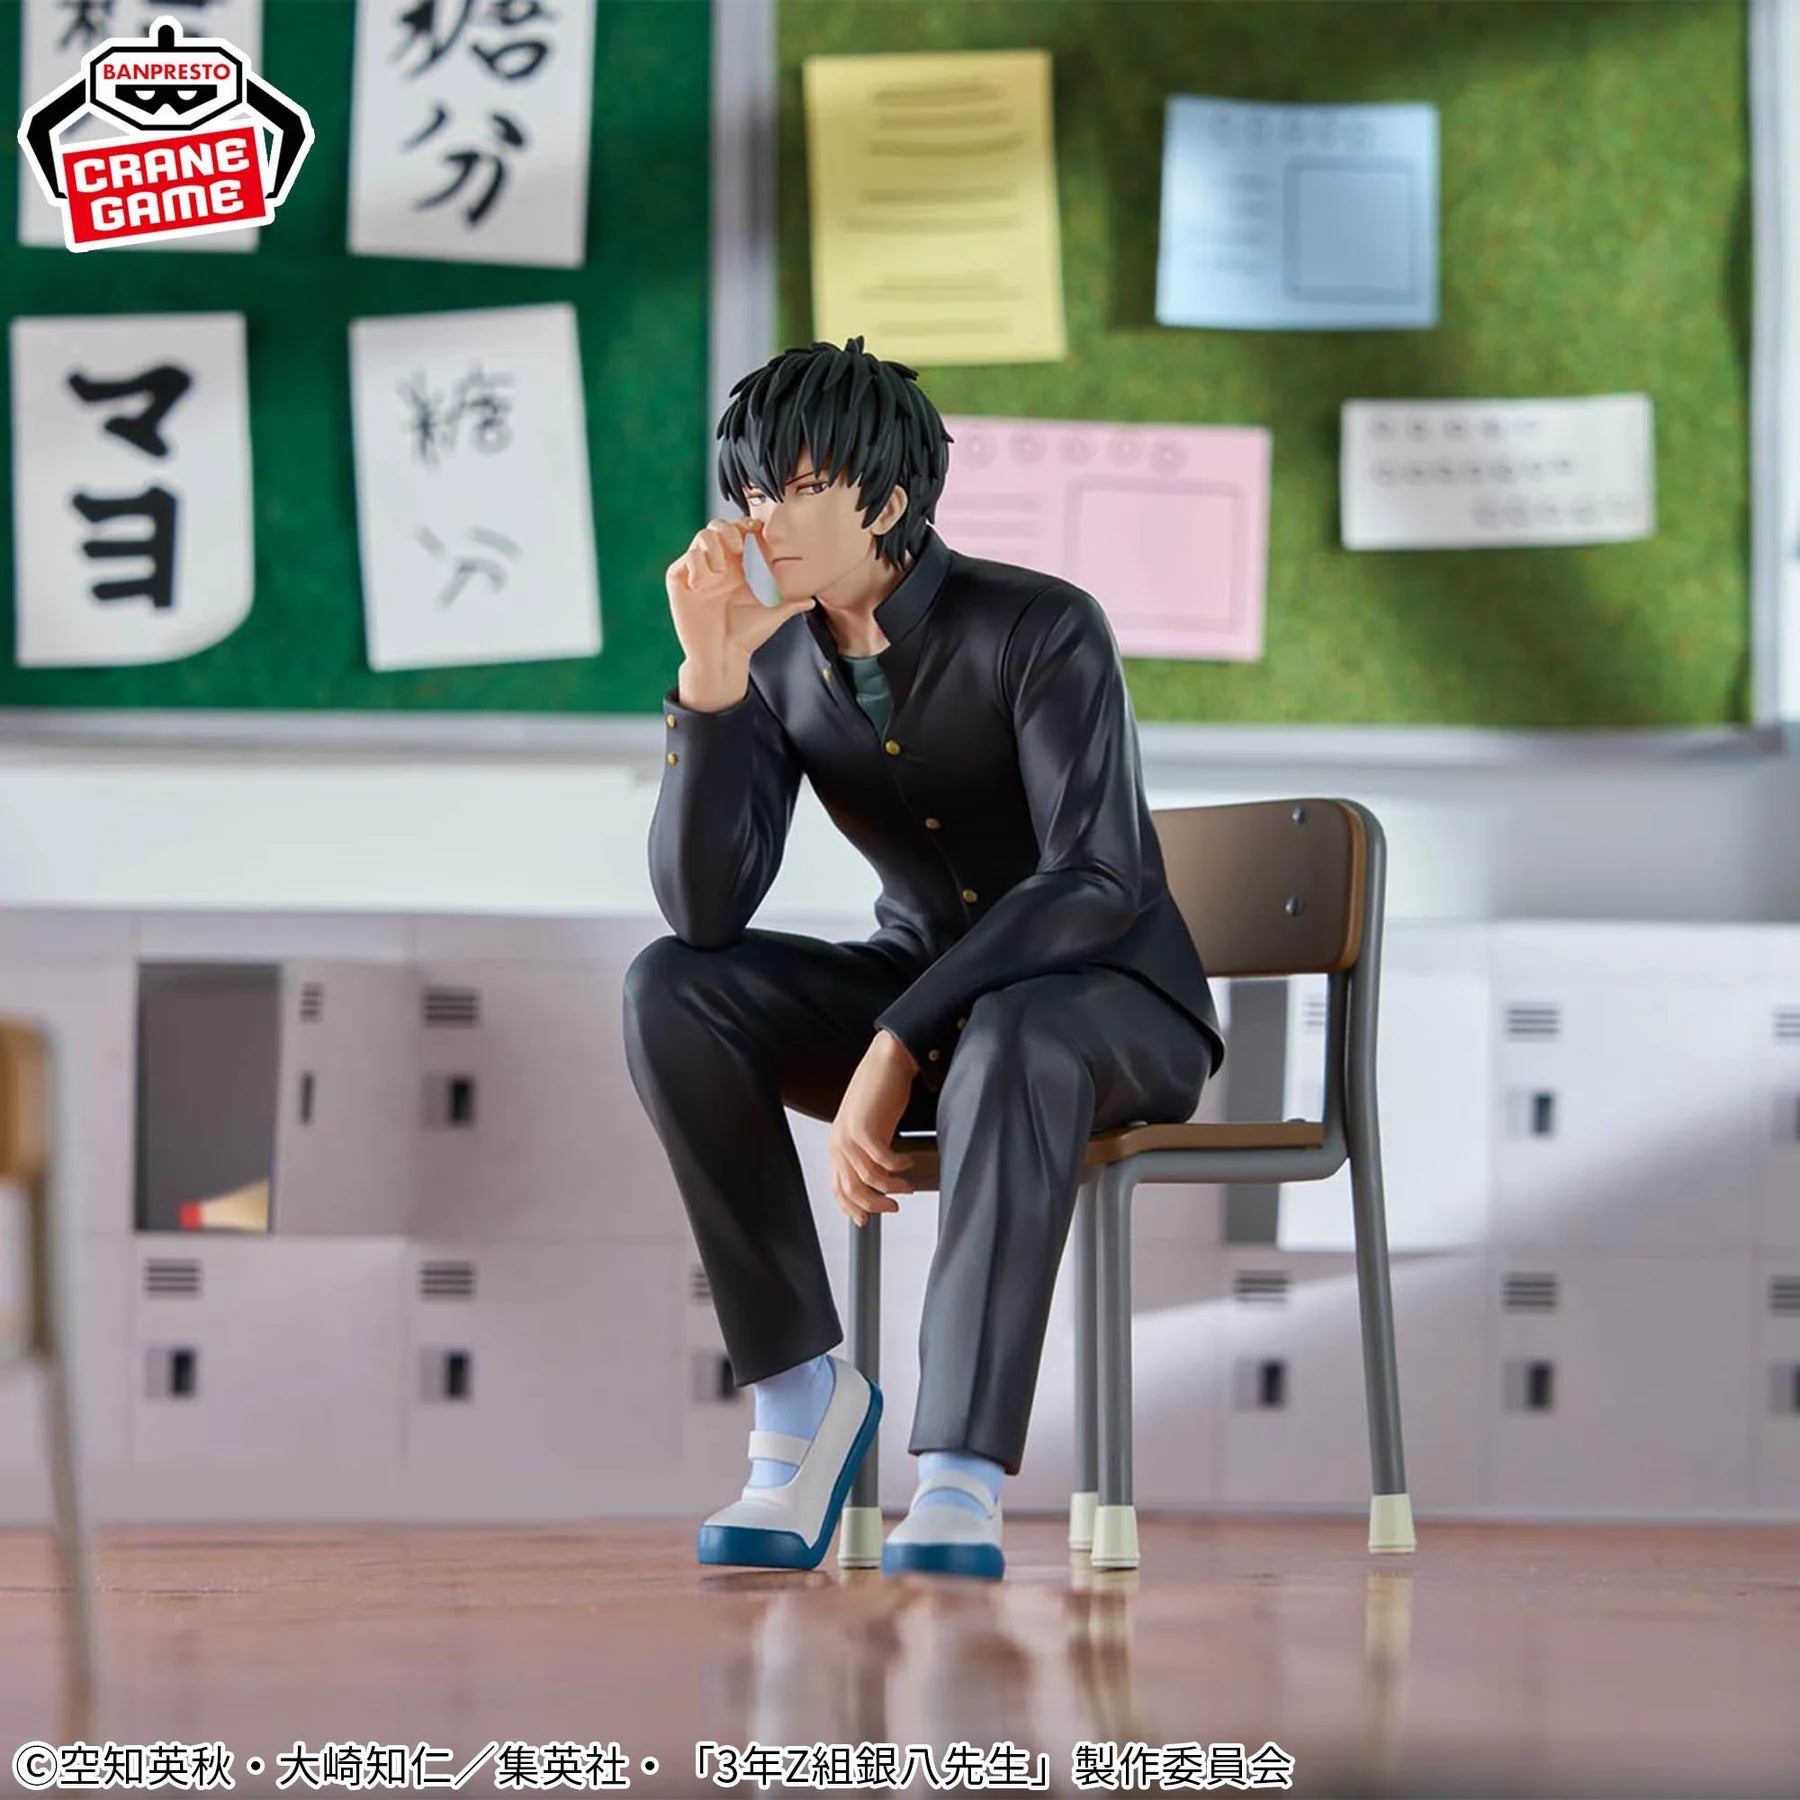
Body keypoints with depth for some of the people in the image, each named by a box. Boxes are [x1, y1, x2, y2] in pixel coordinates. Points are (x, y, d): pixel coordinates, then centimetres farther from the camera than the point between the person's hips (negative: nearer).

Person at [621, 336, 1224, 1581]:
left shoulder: (1045, 632, -21)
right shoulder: (778, 664, -6)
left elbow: (1095, 884, -30)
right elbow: (705, 911, -16)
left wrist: (896, 1050, -34)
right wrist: (709, 677, -27)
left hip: (1114, 1007, -5)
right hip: (925, 993, 5)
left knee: (1006, 1044, -42)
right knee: (669, 992, -21)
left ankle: (961, 1485, -45)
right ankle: (802, 1401, -18)